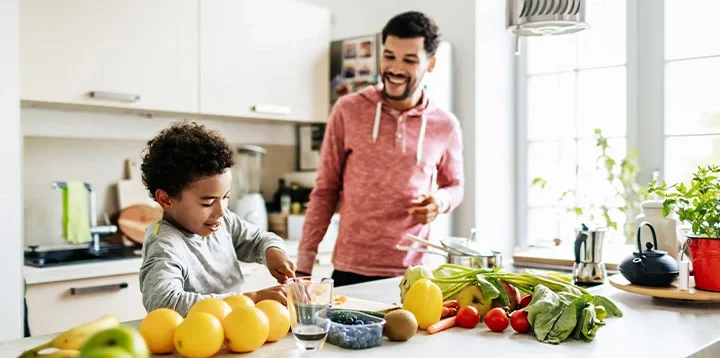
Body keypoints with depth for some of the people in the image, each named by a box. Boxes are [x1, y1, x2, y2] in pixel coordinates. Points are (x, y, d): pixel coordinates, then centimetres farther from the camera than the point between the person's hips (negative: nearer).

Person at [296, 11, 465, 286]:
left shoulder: (445, 126, 0)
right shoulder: (348, 111, -4)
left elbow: (455, 186, 15)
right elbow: (325, 190, 0)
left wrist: (441, 200, -8)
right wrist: (305, 260, -3)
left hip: (411, 274, 1)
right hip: (350, 270, -1)